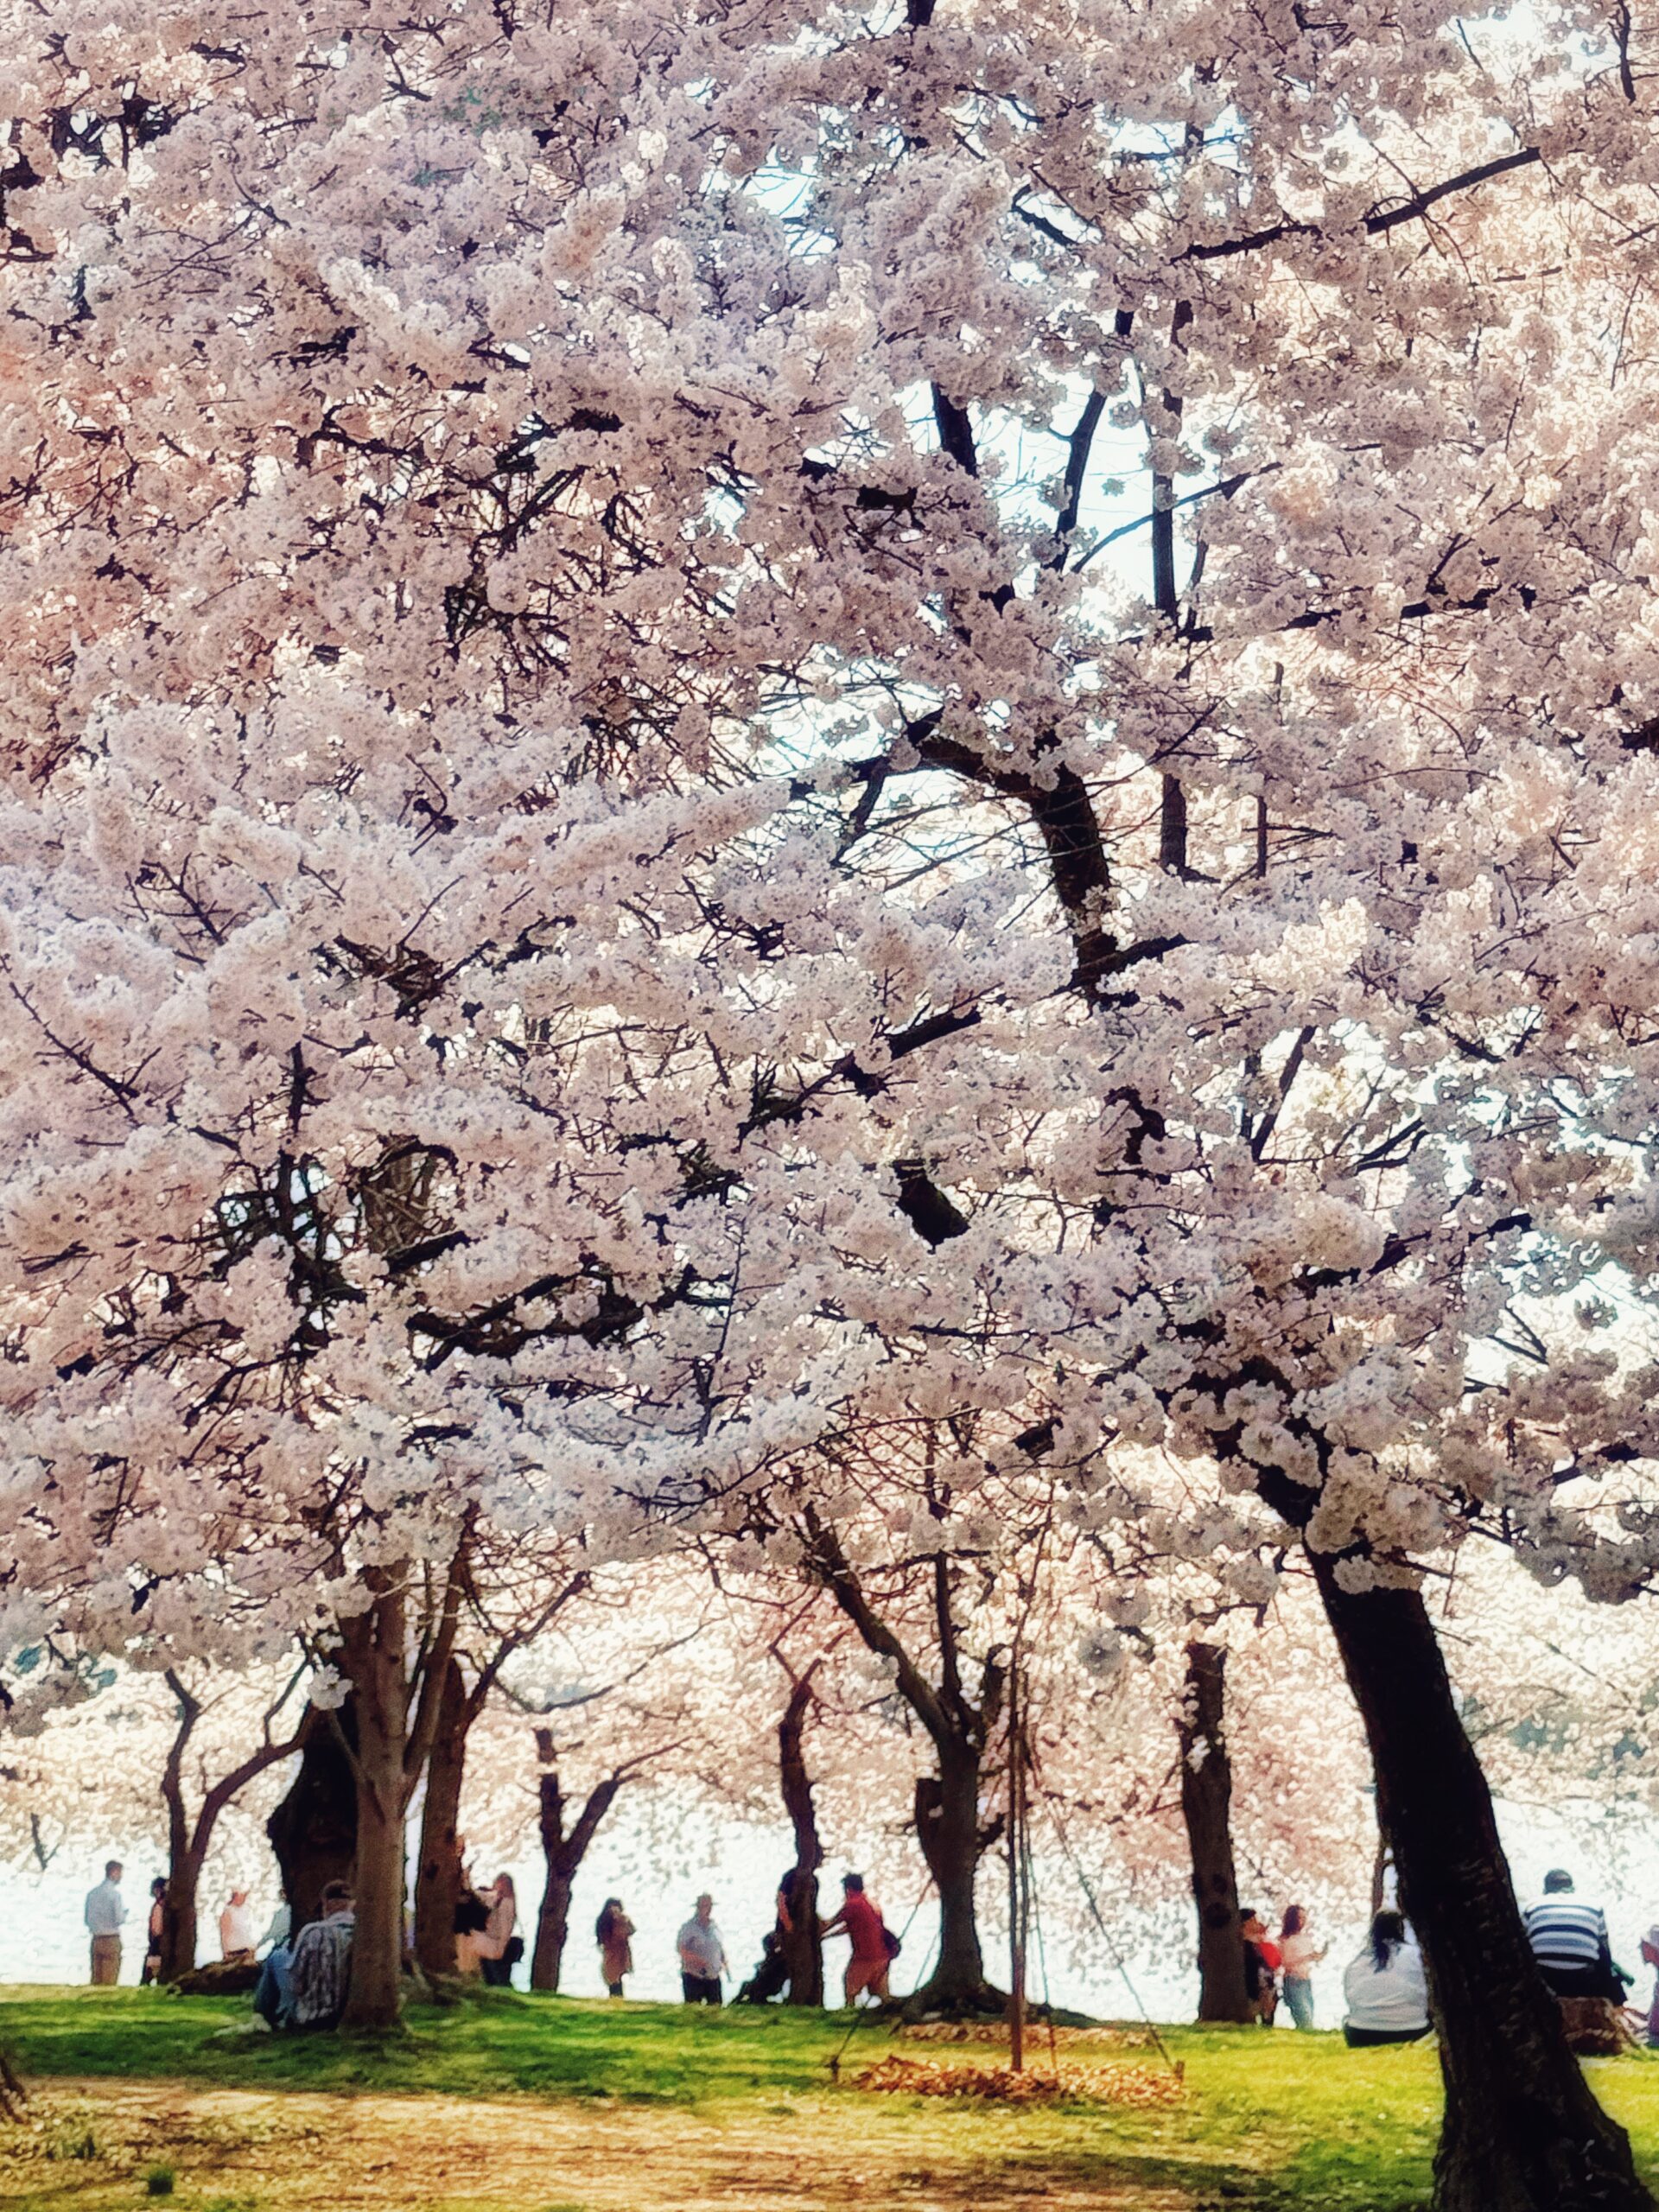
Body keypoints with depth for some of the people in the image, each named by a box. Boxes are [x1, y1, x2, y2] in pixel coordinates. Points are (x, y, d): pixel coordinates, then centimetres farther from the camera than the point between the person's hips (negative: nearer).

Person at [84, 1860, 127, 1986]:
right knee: (109, 1980, 0)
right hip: (112, 1940, -6)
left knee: (96, 1979, 11)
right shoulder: (114, 1893, -13)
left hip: (96, 1940, 6)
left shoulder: (92, 1893, 6)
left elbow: (87, 1920, 9)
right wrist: (125, 1912, 5)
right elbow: (119, 1919, -14)